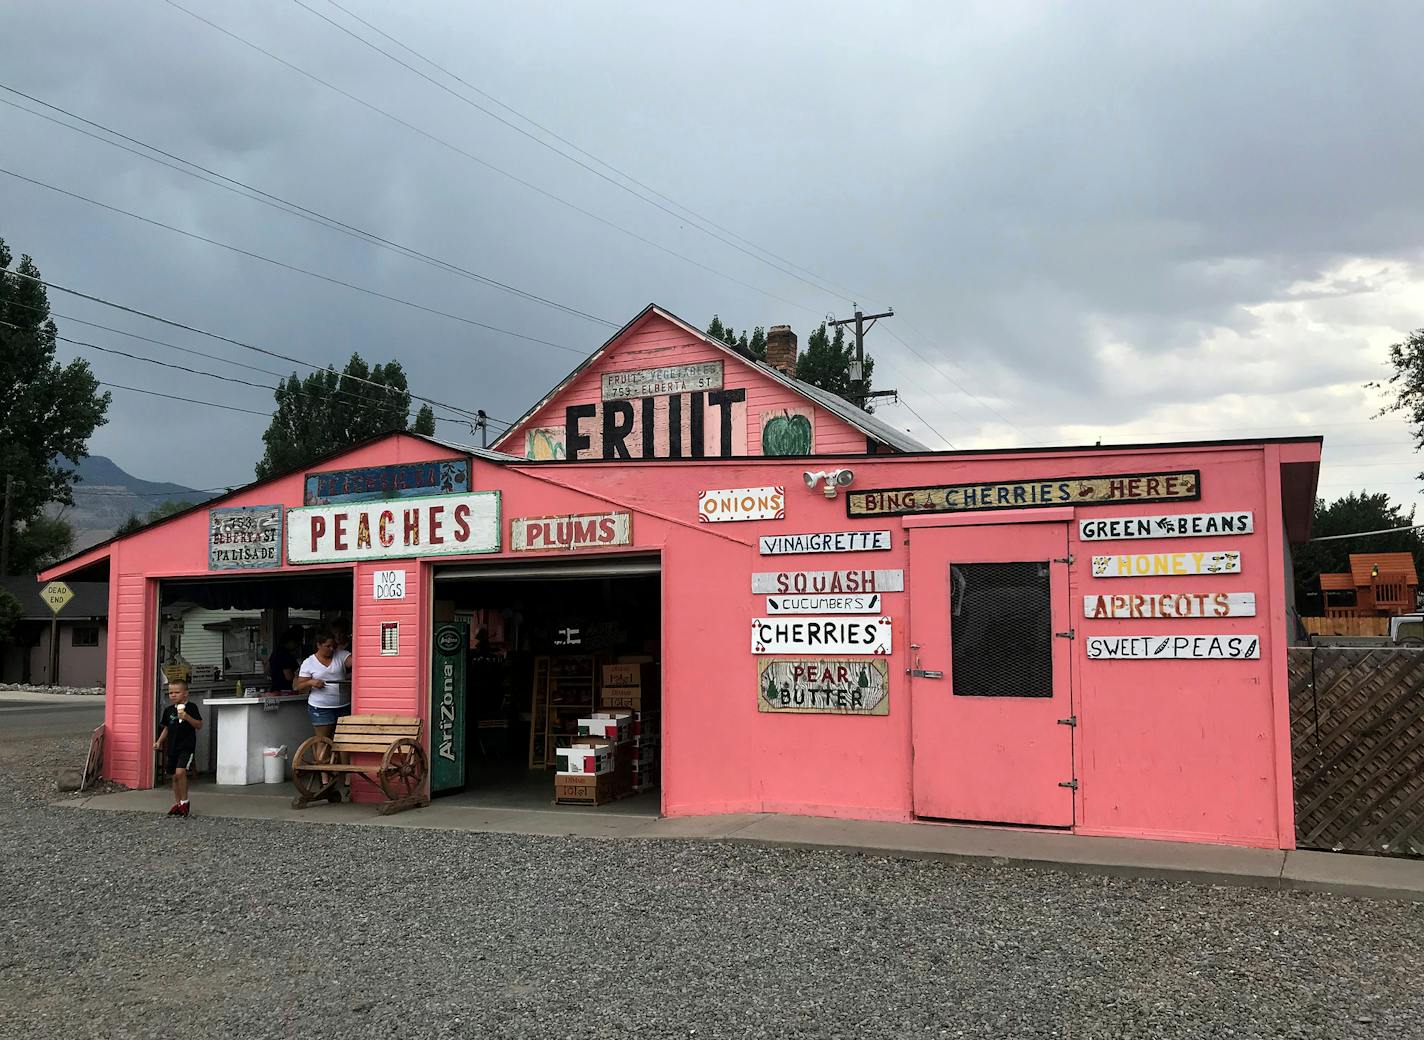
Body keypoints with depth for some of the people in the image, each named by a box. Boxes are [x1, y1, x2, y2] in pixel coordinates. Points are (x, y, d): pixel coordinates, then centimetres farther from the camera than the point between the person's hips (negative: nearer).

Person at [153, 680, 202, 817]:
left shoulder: (191, 708, -7)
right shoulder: (168, 710, 10)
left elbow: (199, 725, -10)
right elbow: (166, 728, 20)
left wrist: (187, 717, -23)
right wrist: (159, 741, 10)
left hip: (187, 746, -6)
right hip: (173, 747, 6)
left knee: (180, 772, -21)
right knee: (175, 776, 12)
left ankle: (184, 801, -8)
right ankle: (177, 803, 24)